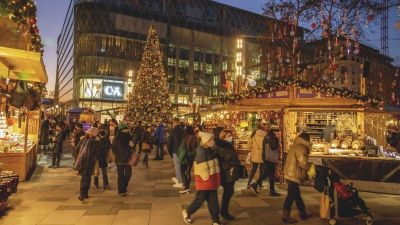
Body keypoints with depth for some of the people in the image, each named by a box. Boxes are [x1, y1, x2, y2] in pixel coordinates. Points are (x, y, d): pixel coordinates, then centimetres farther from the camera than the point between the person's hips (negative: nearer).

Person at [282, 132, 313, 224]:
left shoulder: (295, 146, 17)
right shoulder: (301, 148, -15)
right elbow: (303, 163, -21)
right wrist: (311, 166, -3)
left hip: (290, 174, 11)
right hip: (294, 175, -11)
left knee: (296, 194, 18)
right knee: (291, 195, -2)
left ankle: (303, 213, 30)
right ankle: (286, 215, 6)